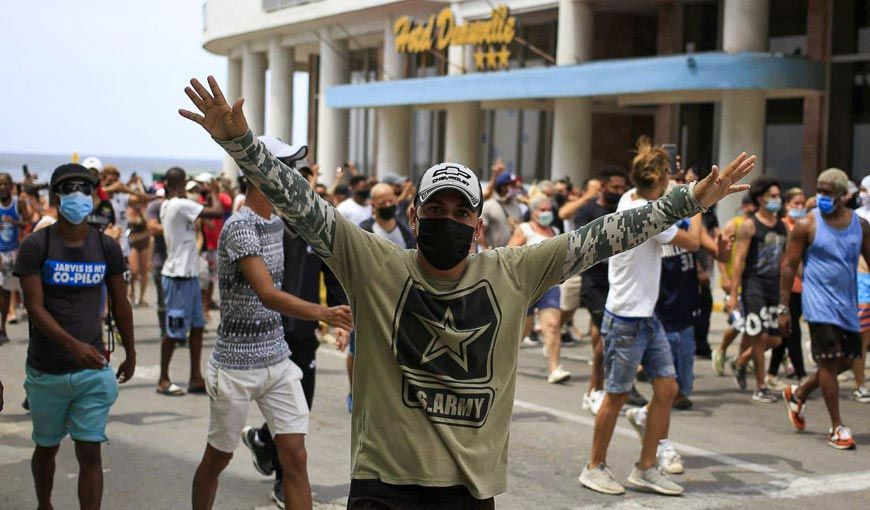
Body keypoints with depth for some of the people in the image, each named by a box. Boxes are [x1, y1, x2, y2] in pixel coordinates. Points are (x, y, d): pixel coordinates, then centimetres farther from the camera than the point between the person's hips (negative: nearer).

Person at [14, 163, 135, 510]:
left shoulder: (107, 248, 1)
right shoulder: (36, 246, -8)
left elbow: (120, 305, 11)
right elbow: (34, 307, -15)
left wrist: (130, 354, 16)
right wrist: (74, 345, -29)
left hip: (94, 370, 1)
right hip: (47, 372, -1)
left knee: (90, 453, -3)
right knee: (46, 448, 17)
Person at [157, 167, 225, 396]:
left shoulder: (166, 206, 9)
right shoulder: (181, 205, -18)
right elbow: (218, 212, -21)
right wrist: (214, 192, -3)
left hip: (189, 274, 9)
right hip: (178, 276, -9)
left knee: (197, 326, 11)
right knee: (174, 331, 0)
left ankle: (196, 378, 16)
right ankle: (163, 380, 10)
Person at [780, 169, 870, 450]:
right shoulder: (807, 225, -7)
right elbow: (789, 266, -6)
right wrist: (784, 307, -10)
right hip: (820, 304, -6)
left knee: (847, 359, 13)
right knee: (830, 360, -7)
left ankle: (798, 393, 35)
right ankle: (837, 427, 2)